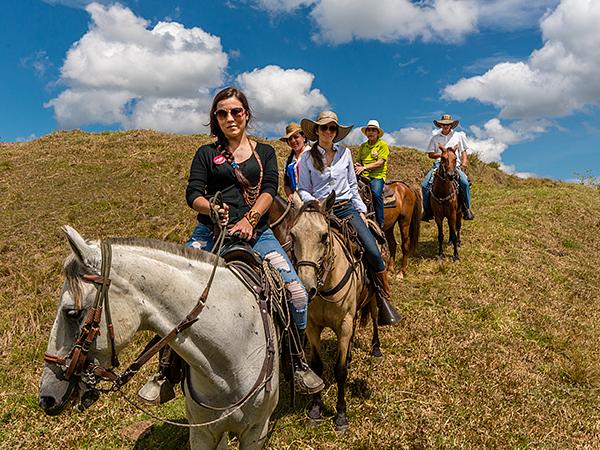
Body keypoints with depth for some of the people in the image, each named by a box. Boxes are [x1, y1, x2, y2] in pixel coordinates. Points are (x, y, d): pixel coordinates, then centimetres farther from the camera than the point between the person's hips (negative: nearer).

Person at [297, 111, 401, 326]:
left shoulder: (345, 153, 11)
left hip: (346, 208, 1)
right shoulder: (307, 158, 5)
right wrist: (313, 202, -14)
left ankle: (385, 300, 1)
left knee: (373, 252, -14)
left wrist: (361, 210, 9)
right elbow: (303, 189, 5)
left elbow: (353, 186, 15)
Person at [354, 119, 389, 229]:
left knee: (376, 193, -31)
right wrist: (358, 165, -3)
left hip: (377, 175, -5)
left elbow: (380, 162, -7)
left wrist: (364, 167, -16)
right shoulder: (363, 146, 19)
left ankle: (380, 223, -21)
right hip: (363, 175, 5)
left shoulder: (383, 145, 3)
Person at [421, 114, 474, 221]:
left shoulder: (458, 136, 14)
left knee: (465, 183, -28)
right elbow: (430, 154, 13)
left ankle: (467, 209, -14)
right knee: (425, 185, -19)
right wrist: (440, 154, -6)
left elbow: (463, 152, 15)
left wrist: (464, 163, -3)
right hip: (439, 164, 1)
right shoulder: (435, 137, 15)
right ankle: (427, 211, -4)